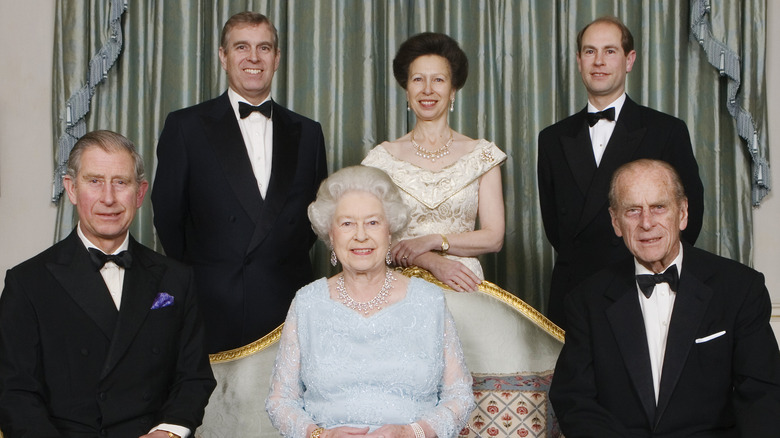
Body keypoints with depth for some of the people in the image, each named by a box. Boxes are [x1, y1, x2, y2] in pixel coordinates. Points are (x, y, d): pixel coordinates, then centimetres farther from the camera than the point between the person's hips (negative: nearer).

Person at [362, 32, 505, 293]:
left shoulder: (481, 154, 7)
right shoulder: (384, 157, 7)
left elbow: (494, 237, 3)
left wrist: (433, 241, -9)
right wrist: (433, 262, -14)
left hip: (464, 286, 0)